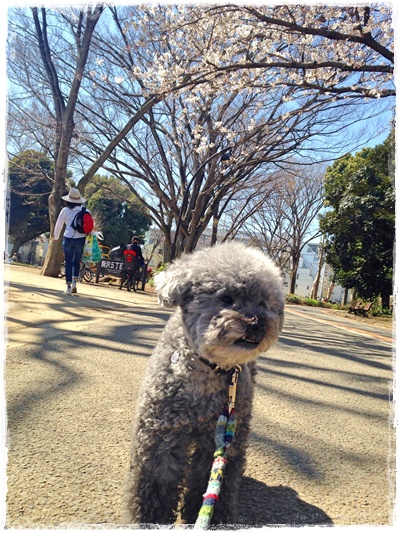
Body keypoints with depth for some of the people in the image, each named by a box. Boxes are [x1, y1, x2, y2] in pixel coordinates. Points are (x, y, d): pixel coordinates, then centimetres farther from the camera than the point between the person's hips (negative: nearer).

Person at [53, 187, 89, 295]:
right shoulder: (85, 211, 3)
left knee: (68, 263, 8)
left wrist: (56, 237, 25)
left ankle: (69, 287, 7)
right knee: (77, 261, 17)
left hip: (68, 238, -1)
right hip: (81, 239, 1)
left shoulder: (65, 210, 1)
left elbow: (58, 225, 10)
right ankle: (74, 281, -1)